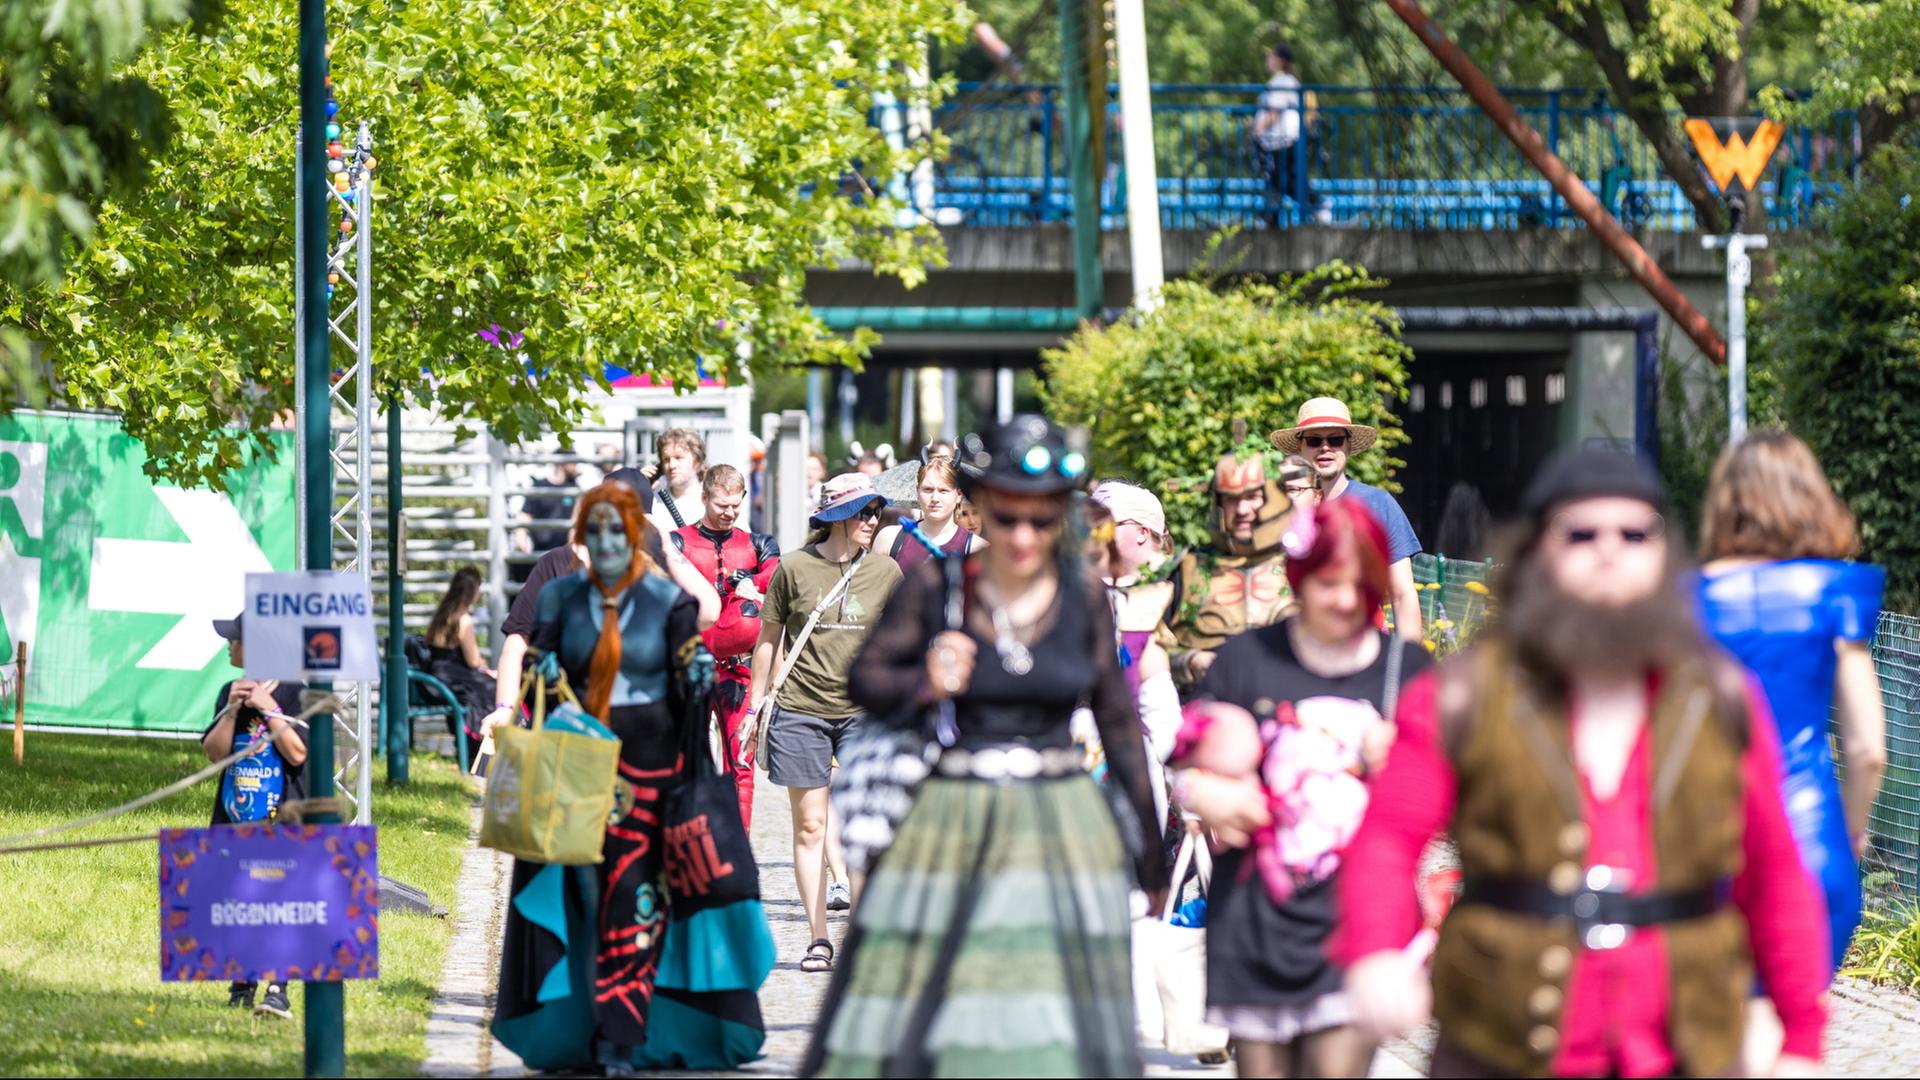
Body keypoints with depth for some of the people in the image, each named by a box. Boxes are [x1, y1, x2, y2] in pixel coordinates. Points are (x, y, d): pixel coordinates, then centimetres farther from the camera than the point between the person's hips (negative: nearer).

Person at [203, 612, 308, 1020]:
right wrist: (233, 709, -9)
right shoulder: (230, 692, 10)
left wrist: (269, 708, -15)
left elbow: (297, 753, -13)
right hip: (235, 815, 6)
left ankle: (277, 989, -14)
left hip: (283, 818, -6)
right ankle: (242, 984, 19)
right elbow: (214, 752, 4)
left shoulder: (293, 693, -6)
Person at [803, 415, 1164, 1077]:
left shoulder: (1081, 593, 4)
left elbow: (1118, 720, 11)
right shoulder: (936, 586, -1)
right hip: (952, 821, -1)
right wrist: (925, 685, -14)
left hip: (1061, 827, 1)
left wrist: (1147, 849, 14)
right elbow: (866, 677, 8)